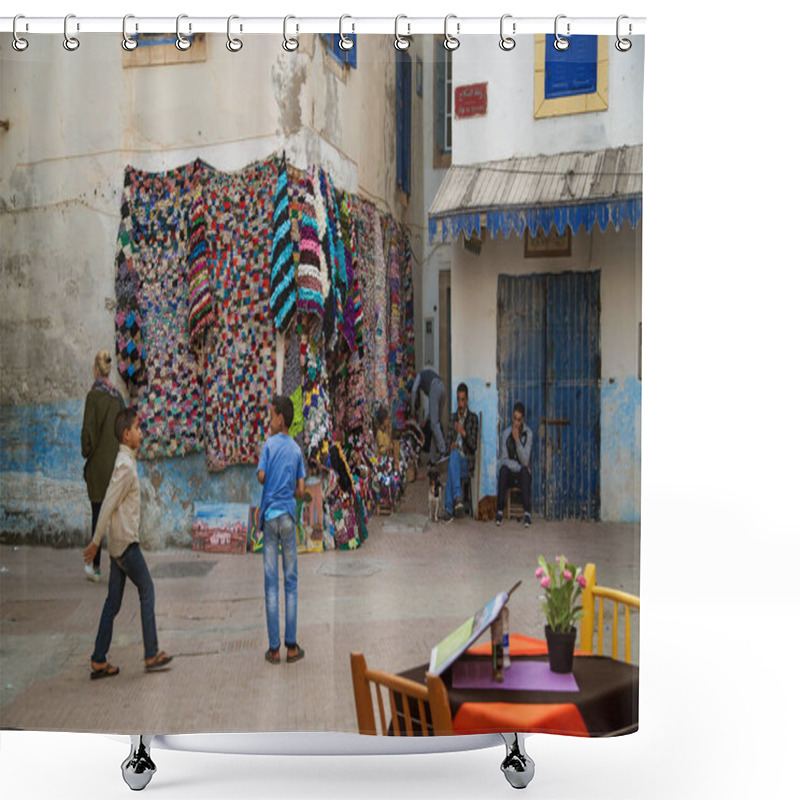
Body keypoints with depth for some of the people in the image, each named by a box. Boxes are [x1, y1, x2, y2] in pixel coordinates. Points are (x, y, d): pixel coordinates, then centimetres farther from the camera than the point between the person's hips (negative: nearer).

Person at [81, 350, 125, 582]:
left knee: (98, 515, 5)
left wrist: (86, 452, 3)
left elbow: (88, 430, -13)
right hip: (117, 461, 4)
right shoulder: (118, 396, 3)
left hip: (99, 463, -4)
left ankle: (95, 566, 15)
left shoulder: (94, 395, -12)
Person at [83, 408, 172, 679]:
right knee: (147, 591, 1)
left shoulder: (127, 461, 13)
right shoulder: (125, 466, -17)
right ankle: (151, 655, 8)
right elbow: (107, 506, -19)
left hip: (118, 543, 9)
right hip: (126, 542, -9)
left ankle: (99, 662, 12)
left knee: (113, 601, 9)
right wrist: (95, 542, -16)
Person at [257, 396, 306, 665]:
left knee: (271, 584, 1)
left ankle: (274, 648, 3)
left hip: (270, 514, -2)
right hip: (288, 515, 2)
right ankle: (291, 646, 7)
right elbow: (301, 491, 5)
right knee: (291, 582, 6)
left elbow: (261, 476, -10)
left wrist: (272, 487, 11)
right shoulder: (296, 450, 7)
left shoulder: (269, 444, -2)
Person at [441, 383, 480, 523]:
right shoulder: (453, 417, 18)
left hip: (467, 461, -3)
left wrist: (463, 432, -19)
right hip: (455, 457, 3)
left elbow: (474, 446, -3)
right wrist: (451, 446, -6)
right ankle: (457, 497, -45)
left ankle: (449, 509, -41)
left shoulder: (473, 418, 4)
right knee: (453, 455, -35)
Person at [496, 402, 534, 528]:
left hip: (522, 475, -1)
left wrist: (517, 440, -25)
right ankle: (500, 511, -30)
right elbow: (503, 460, -8)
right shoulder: (505, 434, -7)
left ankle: (527, 513, -37)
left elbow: (525, 462, -18)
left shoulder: (528, 434, -10)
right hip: (509, 475, 1)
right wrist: (519, 467, -20)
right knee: (503, 469, -30)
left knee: (525, 470, -33)